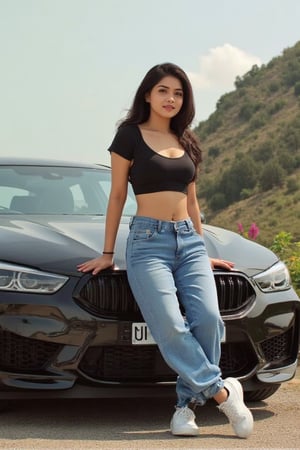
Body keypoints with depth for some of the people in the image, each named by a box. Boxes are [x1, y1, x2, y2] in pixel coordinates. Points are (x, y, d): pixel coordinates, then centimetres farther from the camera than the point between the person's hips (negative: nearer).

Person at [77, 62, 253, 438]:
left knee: (207, 318, -19)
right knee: (170, 327, -23)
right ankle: (222, 392, -11)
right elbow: (117, 196, 5)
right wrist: (107, 254, 6)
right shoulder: (130, 135, 2)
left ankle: (187, 404, -9)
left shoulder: (185, 141, 17)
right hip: (148, 241, -4)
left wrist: (203, 251, 24)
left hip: (189, 241, 5)